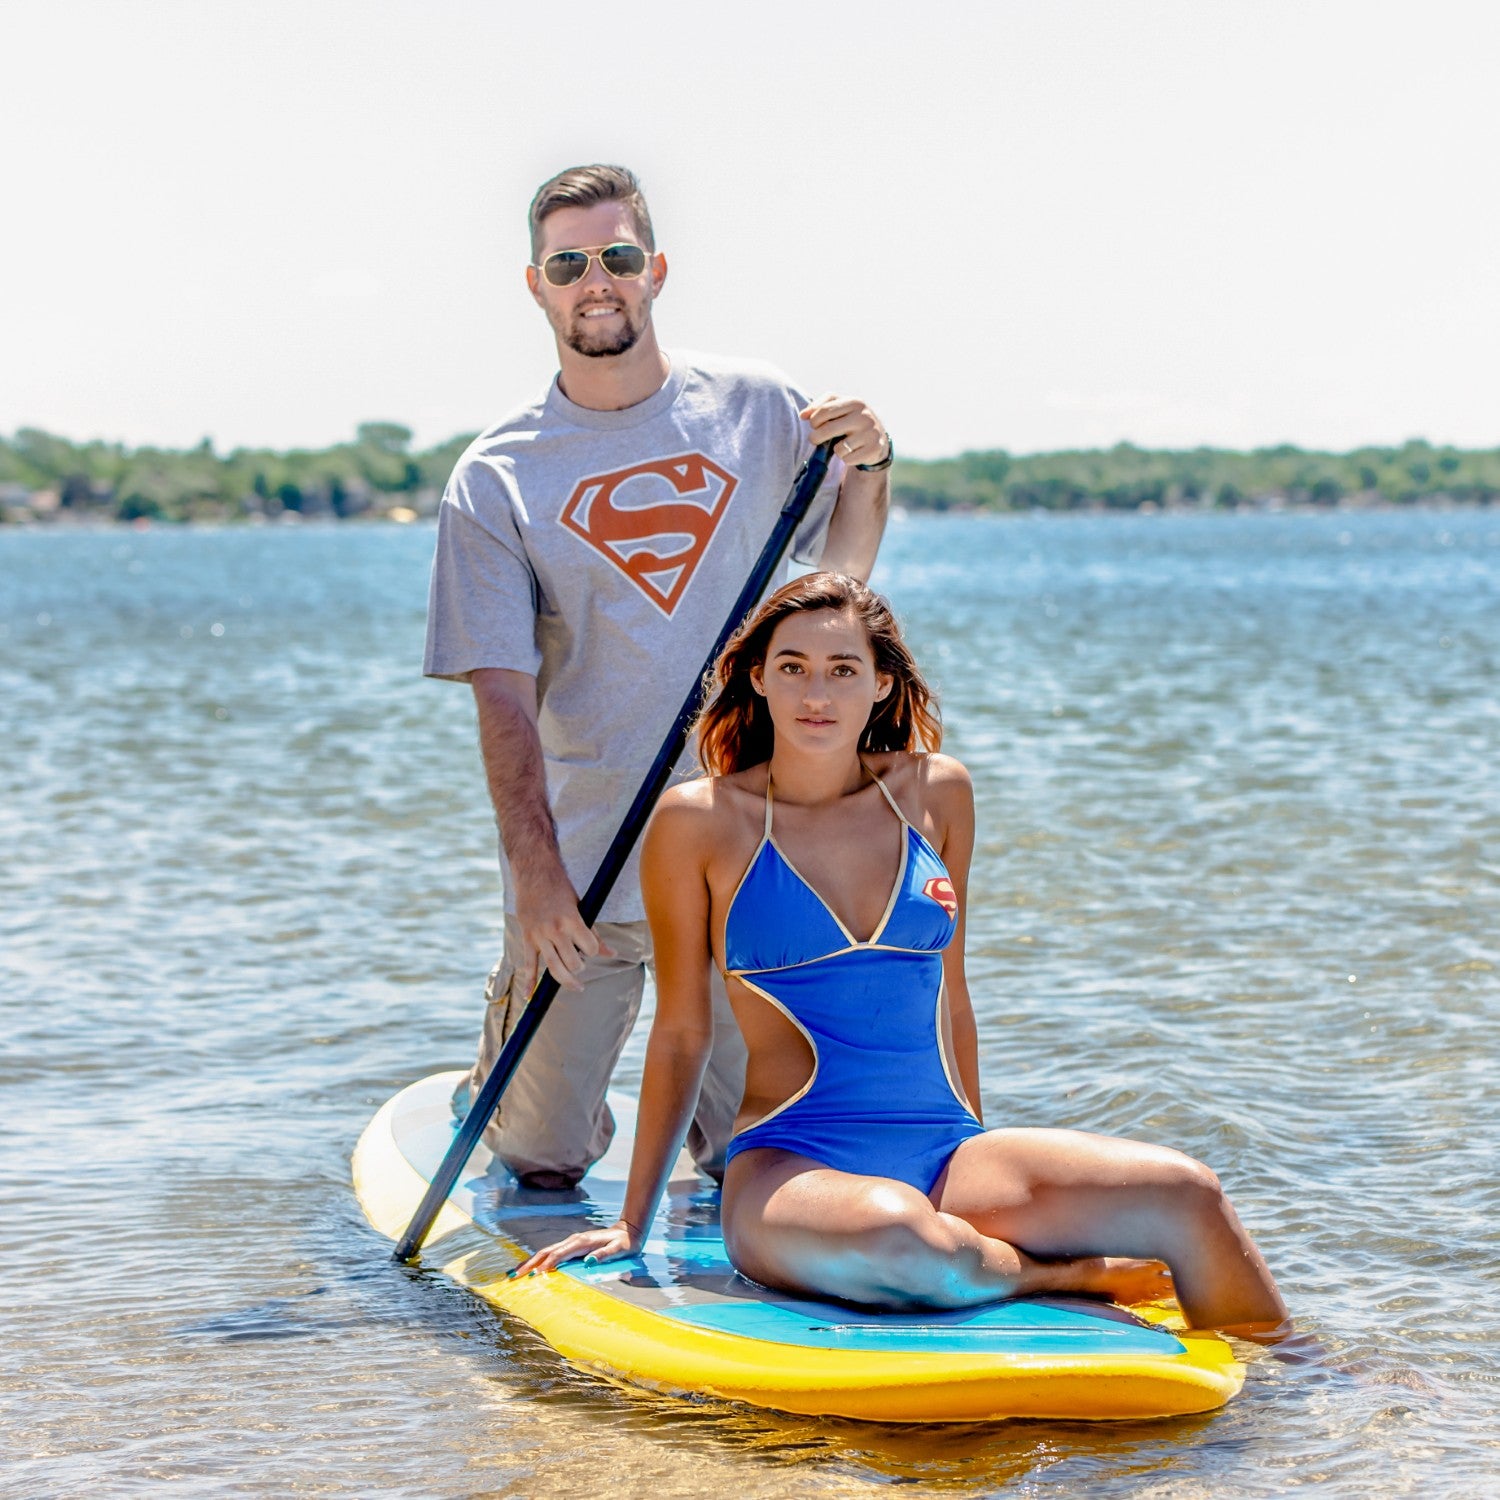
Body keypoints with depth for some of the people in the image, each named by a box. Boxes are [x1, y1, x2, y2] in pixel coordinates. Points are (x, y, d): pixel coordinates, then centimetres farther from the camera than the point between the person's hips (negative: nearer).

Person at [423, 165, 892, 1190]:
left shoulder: (756, 409, 3)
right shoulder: (496, 481, -4)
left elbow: (842, 575, 15)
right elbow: (503, 695, -9)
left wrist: (866, 467, -5)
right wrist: (534, 864, -21)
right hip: (578, 867, -1)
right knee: (540, 1165, 6)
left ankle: (699, 1113, 37)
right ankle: (498, 1087, 38)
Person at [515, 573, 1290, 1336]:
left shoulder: (935, 794, 11)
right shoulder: (700, 822, 0)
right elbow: (680, 1033, 6)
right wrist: (632, 1223, 8)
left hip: (946, 1157, 4)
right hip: (788, 1164, -4)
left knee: (1185, 1193, -21)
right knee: (901, 1243, -40)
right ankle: (1080, 1276, -11)